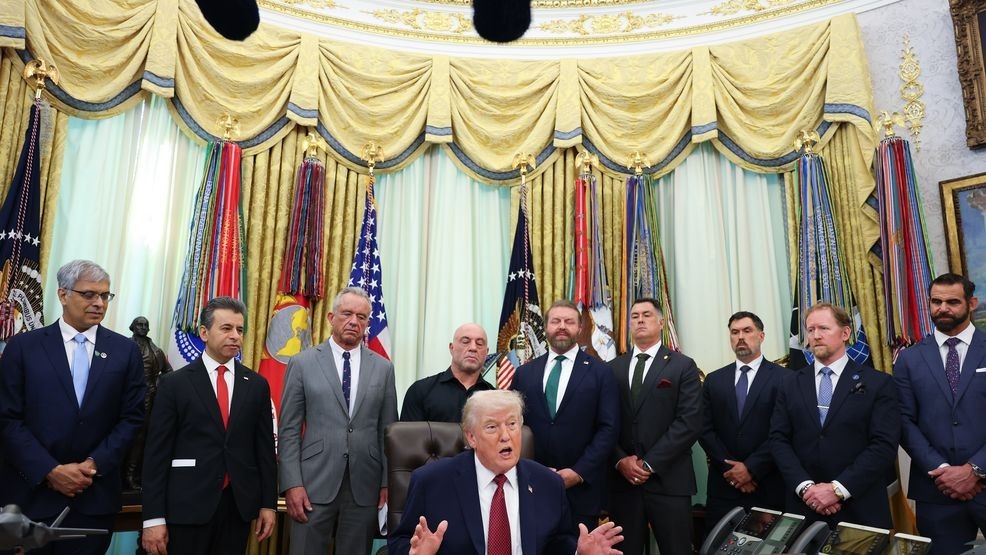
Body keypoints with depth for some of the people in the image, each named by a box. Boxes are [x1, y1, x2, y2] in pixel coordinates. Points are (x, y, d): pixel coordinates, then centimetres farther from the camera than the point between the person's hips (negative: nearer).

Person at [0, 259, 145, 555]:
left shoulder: (125, 350, 3)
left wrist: (94, 464, -9)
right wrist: (50, 471, -12)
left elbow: (132, 417, 1)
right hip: (32, 491, -1)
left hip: (95, 493, 1)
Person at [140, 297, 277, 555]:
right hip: (187, 506, -2)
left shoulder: (257, 385, 6)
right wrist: (153, 517, -8)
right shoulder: (174, 383, -2)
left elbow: (265, 446, 7)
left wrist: (268, 503, 4)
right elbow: (157, 452, -4)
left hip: (239, 504, 3)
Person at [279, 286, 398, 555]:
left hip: (364, 488, 2)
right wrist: (292, 484, -7)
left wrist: (387, 482, 4)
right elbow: (289, 430, 0)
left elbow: (387, 431, 8)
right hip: (314, 485, -1)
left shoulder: (383, 368, 7)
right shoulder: (302, 363, 2)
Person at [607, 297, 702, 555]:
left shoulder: (683, 366, 1)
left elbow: (689, 423, -9)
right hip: (622, 480, 3)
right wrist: (620, 461, -8)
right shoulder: (613, 368, 11)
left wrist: (650, 463, -13)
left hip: (668, 480, -2)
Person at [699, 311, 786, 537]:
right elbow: (705, 430, 3)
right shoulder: (714, 380, 8)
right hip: (723, 485, 3)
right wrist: (731, 468, -8)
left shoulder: (782, 379, -2)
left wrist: (751, 468, -12)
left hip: (767, 487, -2)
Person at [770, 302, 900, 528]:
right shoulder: (790, 384, 7)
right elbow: (779, 440, 2)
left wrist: (838, 489, -16)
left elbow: (885, 445, -9)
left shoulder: (879, 383, -1)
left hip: (860, 509, -2)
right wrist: (805, 487, -13)